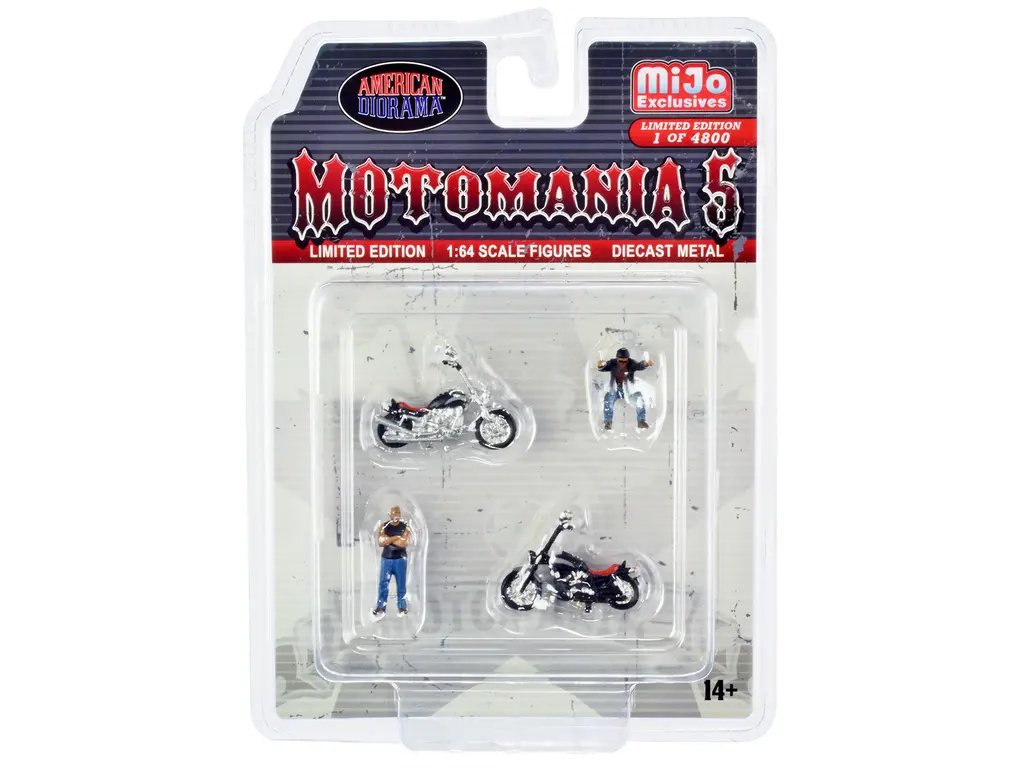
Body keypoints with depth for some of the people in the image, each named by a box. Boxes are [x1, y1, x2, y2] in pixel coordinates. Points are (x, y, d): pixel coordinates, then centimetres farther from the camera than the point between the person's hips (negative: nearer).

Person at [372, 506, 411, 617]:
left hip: (400, 559, -1)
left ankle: (402, 606, 15)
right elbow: (380, 543, -11)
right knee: (383, 583, 1)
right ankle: (381, 607, 7)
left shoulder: (405, 527, -4)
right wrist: (395, 538, -17)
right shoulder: (383, 526, 0)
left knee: (401, 583, 6)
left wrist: (388, 539, -13)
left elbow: (404, 543, -17)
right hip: (386, 558, 1)